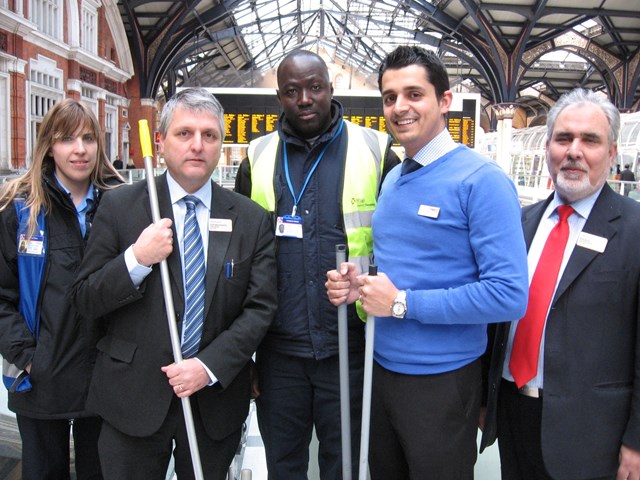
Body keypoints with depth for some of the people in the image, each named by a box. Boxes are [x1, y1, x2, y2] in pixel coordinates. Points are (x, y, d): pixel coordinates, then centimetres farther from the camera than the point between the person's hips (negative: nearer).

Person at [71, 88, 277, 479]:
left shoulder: (252, 219, -1)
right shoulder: (120, 207, -3)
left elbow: (261, 307, -4)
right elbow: (85, 299, -2)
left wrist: (210, 366, -15)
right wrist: (136, 259, -19)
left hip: (216, 397, 1)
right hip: (133, 399, -1)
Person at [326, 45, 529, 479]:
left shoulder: (482, 180, -16)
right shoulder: (391, 180, 8)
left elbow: (509, 295, -22)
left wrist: (403, 303, -21)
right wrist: (359, 285, -3)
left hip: (442, 379, -7)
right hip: (381, 367, 7)